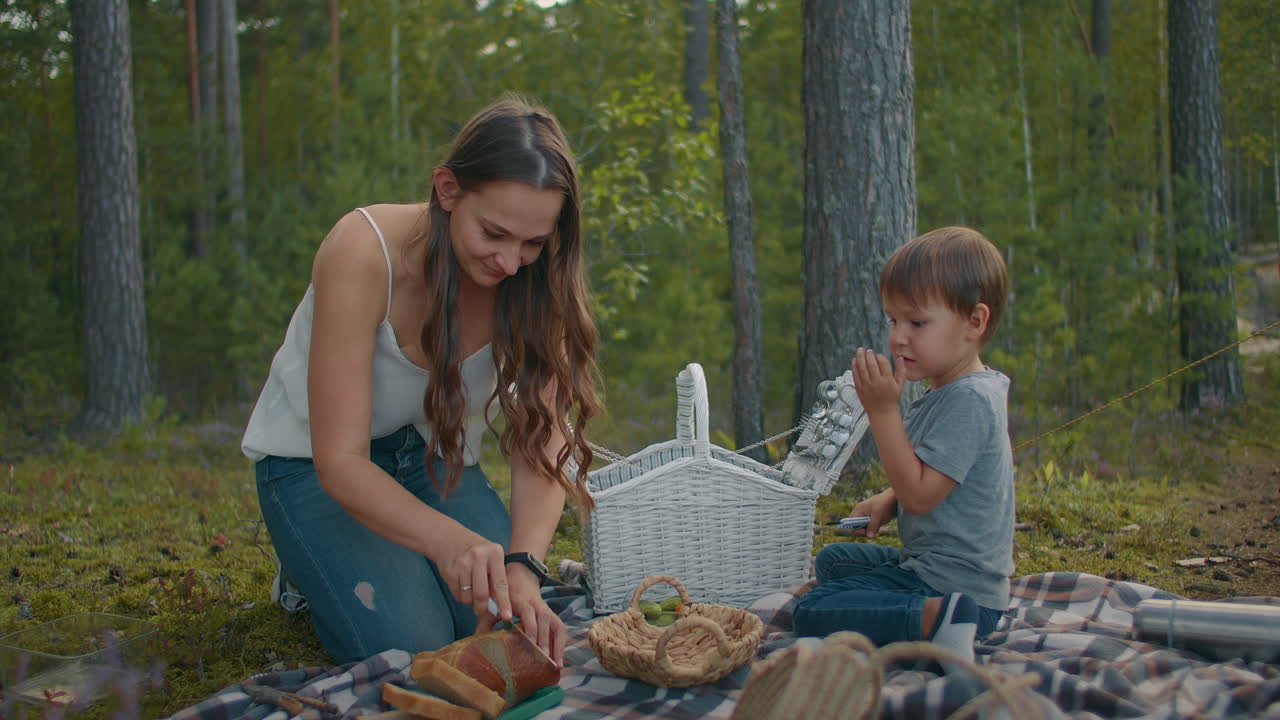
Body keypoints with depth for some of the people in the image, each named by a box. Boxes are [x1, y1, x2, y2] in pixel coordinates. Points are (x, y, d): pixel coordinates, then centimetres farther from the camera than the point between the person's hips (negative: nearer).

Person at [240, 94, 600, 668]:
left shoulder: (537, 279, -19)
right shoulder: (364, 251, -32)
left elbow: (542, 444, -21)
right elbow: (340, 461, -32)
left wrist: (523, 568, -41)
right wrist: (445, 539, -51)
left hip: (434, 456, 4)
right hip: (315, 458, -3)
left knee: (512, 629, -16)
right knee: (410, 648, -21)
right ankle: (308, 575, 9)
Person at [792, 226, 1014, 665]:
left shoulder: (969, 400, -21)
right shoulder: (948, 392, 11)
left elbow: (920, 493, -25)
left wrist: (883, 411, -23)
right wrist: (888, 502, 6)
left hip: (958, 587, -11)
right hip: (925, 563, 11)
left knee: (810, 612, -18)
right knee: (832, 559, 31)